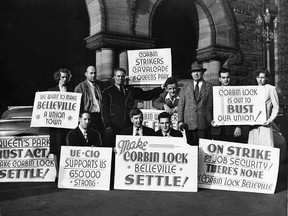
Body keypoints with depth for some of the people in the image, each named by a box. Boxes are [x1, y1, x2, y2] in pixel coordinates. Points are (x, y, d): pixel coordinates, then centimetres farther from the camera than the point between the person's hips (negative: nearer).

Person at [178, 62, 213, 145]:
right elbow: (181, 105, 10)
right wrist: (180, 121, 0)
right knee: (191, 146, 2)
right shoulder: (185, 88, 13)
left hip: (204, 123, -2)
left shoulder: (209, 87, 6)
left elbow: (211, 105, 5)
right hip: (189, 123, 2)